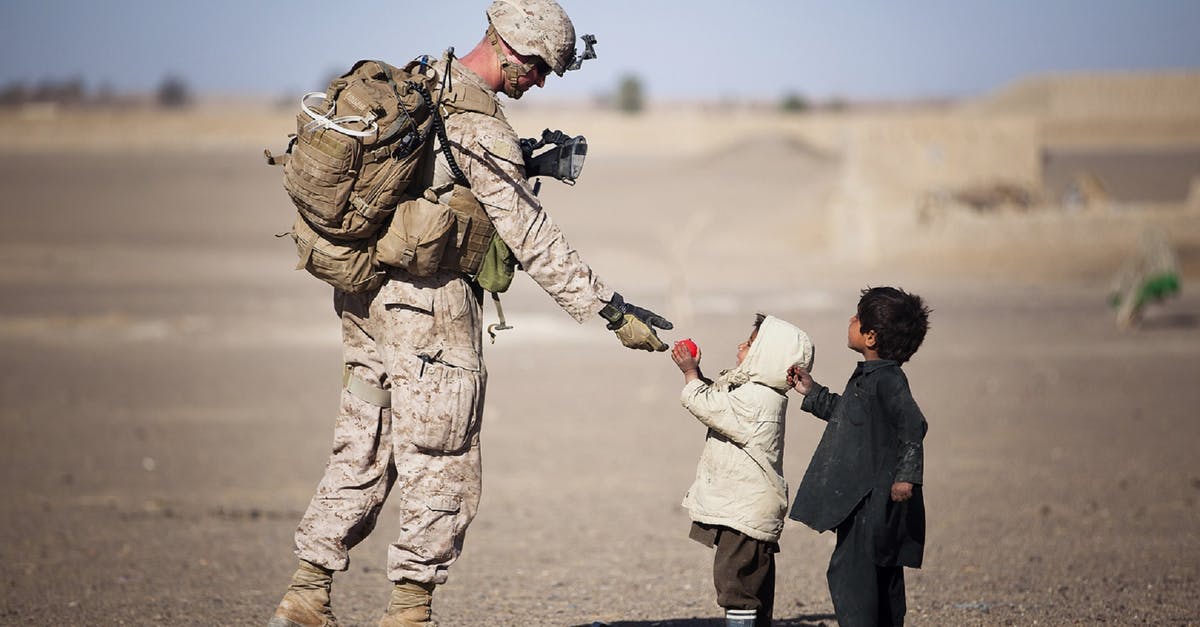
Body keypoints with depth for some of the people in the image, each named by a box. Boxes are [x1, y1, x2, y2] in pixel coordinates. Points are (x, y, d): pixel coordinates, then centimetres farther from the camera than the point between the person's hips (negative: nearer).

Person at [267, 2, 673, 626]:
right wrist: (614, 312, -16)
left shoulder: (418, 82, 8)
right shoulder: (482, 130, -17)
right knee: (441, 467, 1)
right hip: (430, 304, -9)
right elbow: (533, 240, -18)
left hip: (365, 294, 9)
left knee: (362, 451, 13)